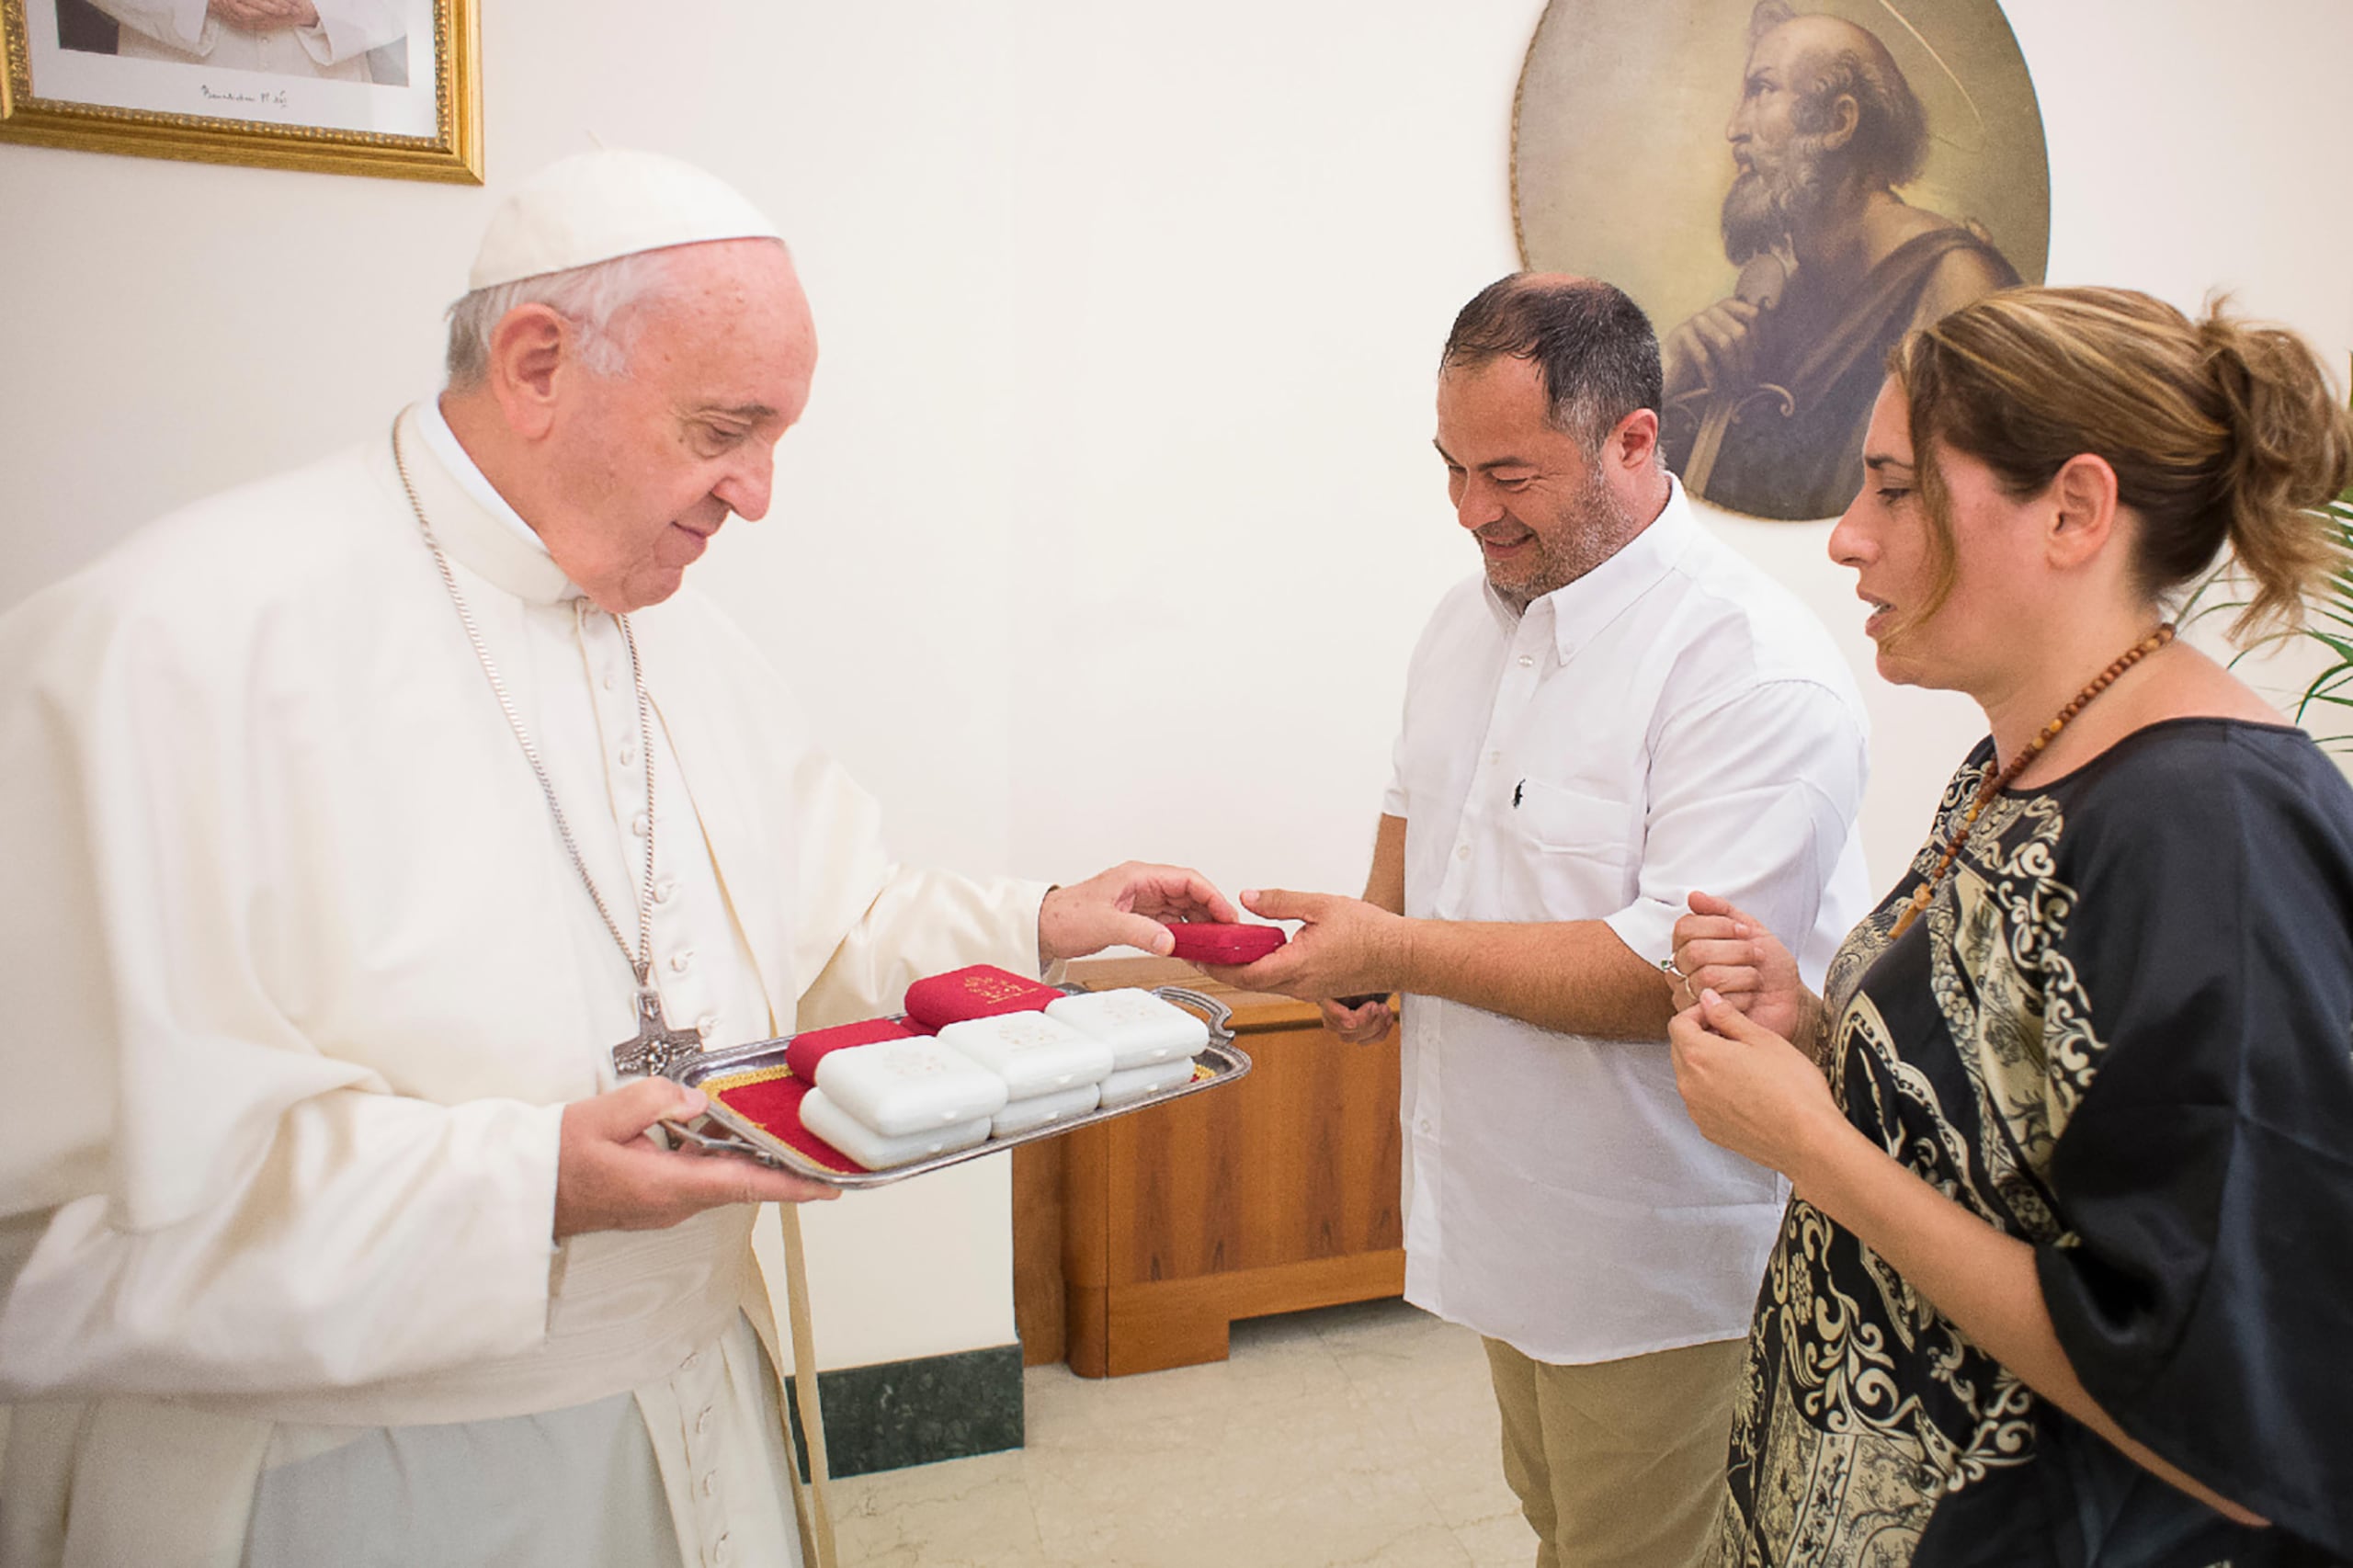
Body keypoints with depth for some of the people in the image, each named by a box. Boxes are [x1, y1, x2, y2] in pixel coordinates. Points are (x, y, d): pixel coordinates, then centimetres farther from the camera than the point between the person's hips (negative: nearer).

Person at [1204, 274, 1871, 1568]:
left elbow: (1675, 975, -28)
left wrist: (1401, 952, -26)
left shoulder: (1758, 672, -23)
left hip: (1658, 1262, -7)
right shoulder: (1472, 613, 3)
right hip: (1508, 1208, 7)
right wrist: (1363, 950, 0)